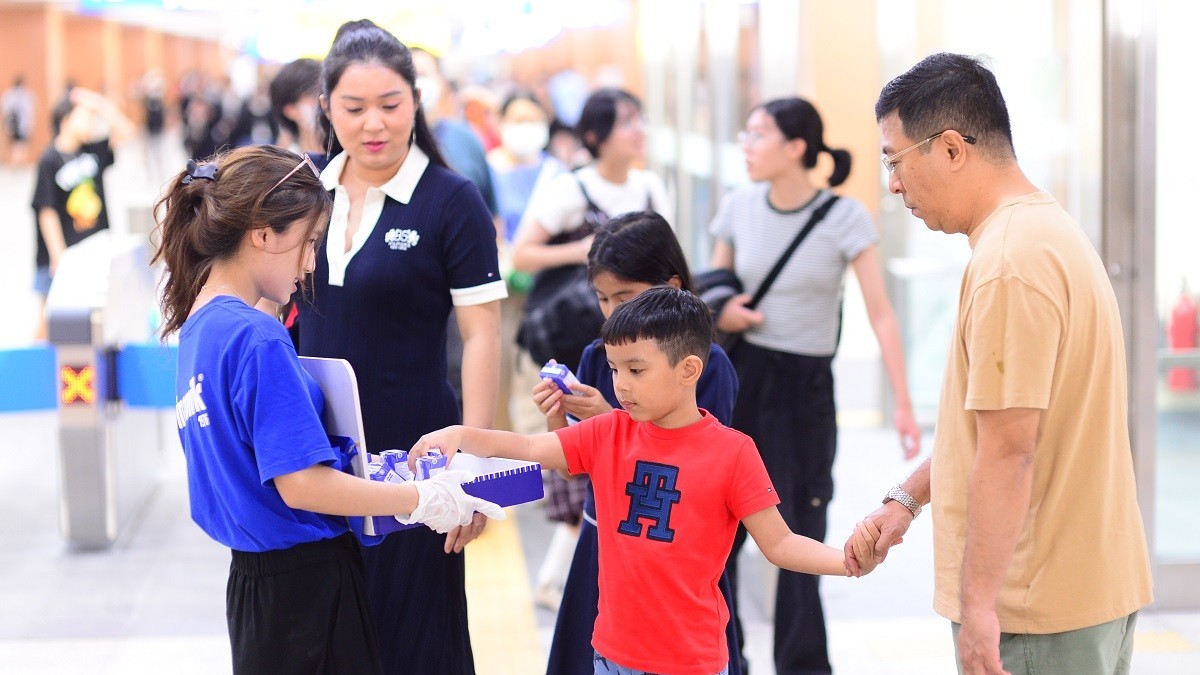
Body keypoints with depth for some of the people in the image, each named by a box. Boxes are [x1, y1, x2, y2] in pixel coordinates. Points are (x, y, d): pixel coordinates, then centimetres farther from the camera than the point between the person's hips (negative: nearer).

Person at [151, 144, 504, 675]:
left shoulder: (198, 325, 8)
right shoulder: (256, 339, -20)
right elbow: (301, 484, -23)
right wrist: (421, 500, -15)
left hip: (256, 578, 9)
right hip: (305, 585, -9)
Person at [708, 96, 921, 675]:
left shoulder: (845, 219, -9)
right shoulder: (739, 207, 1)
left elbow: (880, 313, -10)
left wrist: (903, 404, -14)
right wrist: (720, 314, -9)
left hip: (807, 384, -3)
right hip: (741, 372, 3)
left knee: (801, 534, 0)